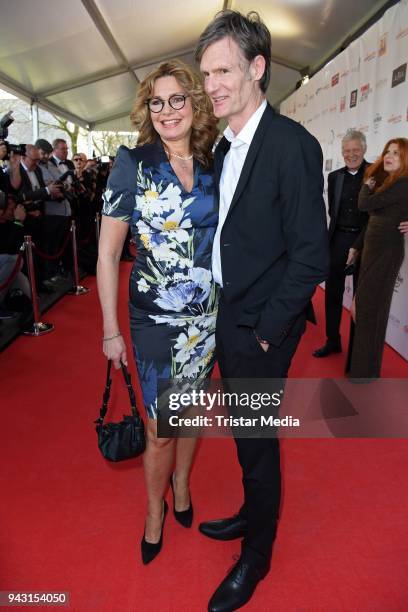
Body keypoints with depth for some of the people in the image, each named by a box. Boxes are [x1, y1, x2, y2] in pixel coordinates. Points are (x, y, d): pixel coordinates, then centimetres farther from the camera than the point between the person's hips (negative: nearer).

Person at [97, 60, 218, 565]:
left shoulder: (213, 167, 1)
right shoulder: (132, 163, -9)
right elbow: (107, 253, -9)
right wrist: (111, 329, -9)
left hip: (206, 315, 4)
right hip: (154, 317, -3)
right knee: (160, 426, 9)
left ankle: (181, 482, 49)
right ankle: (155, 507, 39)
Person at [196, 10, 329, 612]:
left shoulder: (292, 144, -17)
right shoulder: (224, 148, 9)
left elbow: (311, 256, -19)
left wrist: (265, 330, -16)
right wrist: (223, 310, 9)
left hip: (261, 329, -7)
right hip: (227, 315, 7)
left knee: (258, 441, 10)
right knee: (245, 433, 22)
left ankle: (257, 555, 35)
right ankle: (251, 515, 47)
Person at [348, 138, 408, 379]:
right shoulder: (388, 183, 14)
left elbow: (365, 204, -19)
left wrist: (368, 185, 1)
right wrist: (357, 246, 18)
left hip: (386, 250, -9)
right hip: (373, 247, 9)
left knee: (370, 306, -1)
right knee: (365, 304, 13)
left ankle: (366, 371, 13)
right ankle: (363, 363, 27)